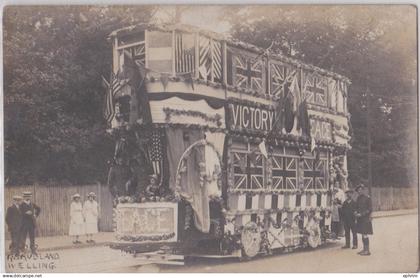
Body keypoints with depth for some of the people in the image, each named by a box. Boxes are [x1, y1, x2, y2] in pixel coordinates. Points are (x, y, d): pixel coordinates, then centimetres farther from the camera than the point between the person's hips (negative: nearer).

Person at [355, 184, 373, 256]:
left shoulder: (367, 198, -11)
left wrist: (361, 214, -18)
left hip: (365, 219, -8)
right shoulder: (359, 198, 12)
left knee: (365, 235, -8)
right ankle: (364, 249, 19)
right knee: (363, 234, 12)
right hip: (360, 219, 8)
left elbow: (369, 210, -13)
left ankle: (367, 250, -3)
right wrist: (356, 212, 1)